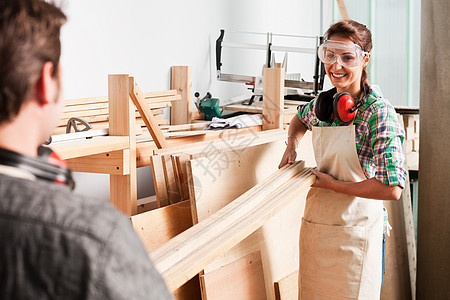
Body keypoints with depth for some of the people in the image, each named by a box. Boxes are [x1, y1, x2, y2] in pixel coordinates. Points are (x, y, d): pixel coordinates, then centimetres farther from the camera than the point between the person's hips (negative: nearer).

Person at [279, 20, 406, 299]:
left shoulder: (379, 113, -17)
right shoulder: (323, 102, 3)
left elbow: (392, 189, -25)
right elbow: (300, 119, 30)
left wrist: (334, 184, -15)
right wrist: (292, 146, 10)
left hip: (355, 231, -6)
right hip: (314, 223, 6)